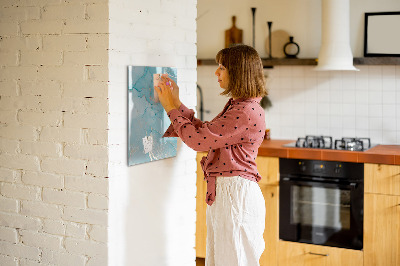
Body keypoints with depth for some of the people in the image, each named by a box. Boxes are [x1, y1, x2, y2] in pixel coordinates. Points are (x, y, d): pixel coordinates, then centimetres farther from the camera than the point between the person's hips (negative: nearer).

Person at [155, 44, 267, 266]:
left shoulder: (247, 112, -20)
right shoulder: (236, 106, 13)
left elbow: (198, 140, -19)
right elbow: (205, 132, 18)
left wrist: (172, 108, -8)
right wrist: (177, 104, 14)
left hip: (236, 194, -10)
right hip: (223, 192, 10)